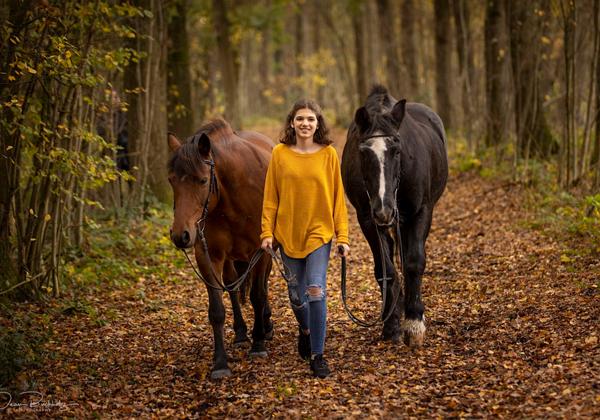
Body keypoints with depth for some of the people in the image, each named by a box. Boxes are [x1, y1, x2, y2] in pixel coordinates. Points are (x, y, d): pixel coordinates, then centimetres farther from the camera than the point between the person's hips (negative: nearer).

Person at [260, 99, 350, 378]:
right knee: (296, 292, 13)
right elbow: (270, 196, 1)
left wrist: (342, 236, -3)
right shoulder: (280, 153, -2)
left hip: (319, 232, -2)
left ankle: (317, 355, -7)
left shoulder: (328, 154, -3)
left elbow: (338, 197, 0)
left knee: (316, 290, -13)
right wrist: (267, 232, -5)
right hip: (288, 232, 2)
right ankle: (305, 330, 43)